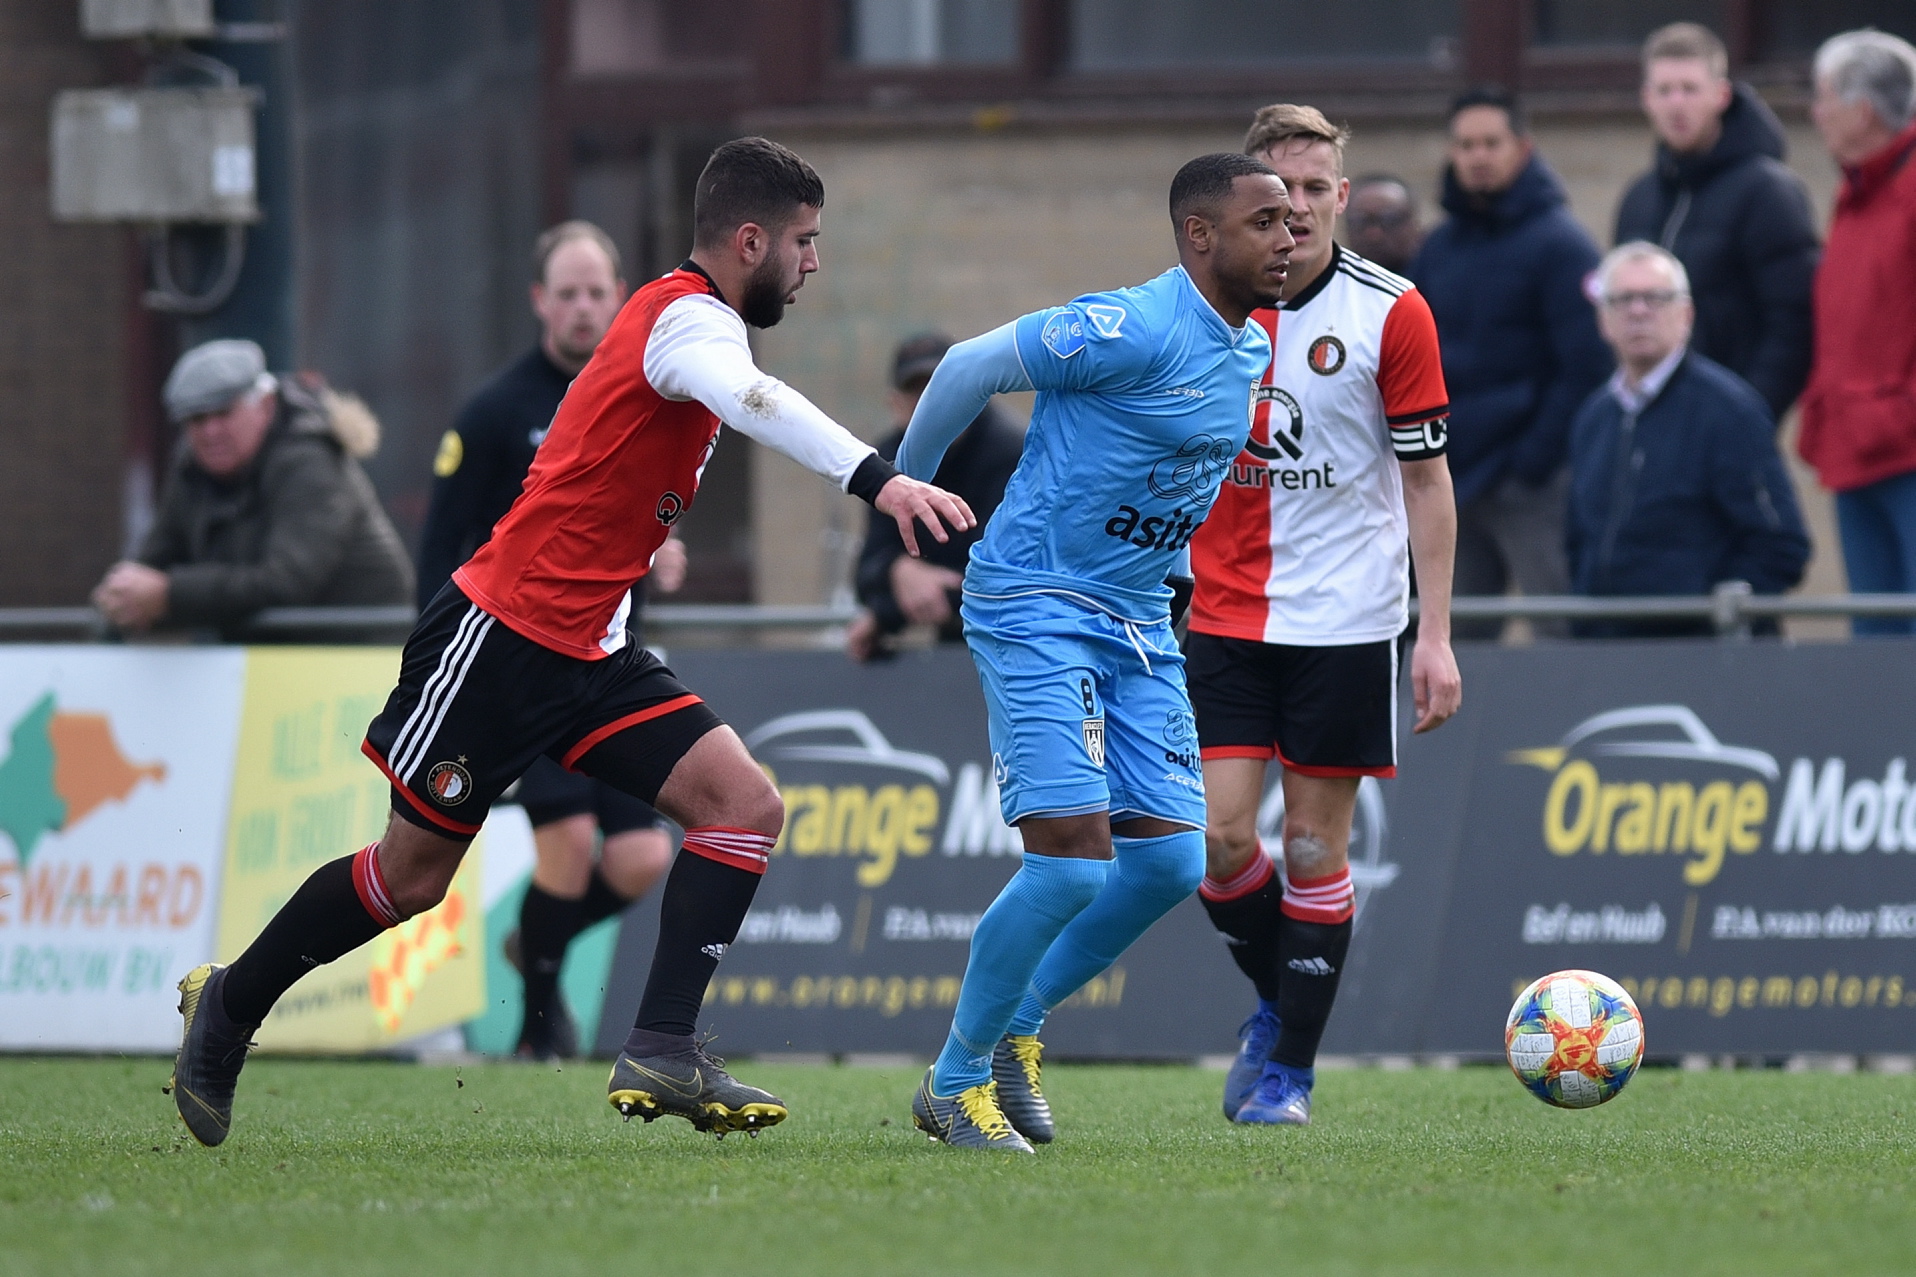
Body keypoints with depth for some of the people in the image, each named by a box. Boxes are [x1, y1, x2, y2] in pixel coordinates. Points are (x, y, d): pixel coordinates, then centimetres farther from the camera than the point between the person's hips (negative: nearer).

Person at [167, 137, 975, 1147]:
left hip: (589, 650, 9)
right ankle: (227, 1009, 24)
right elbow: (751, 400, -40)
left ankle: (660, 1054, -14)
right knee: (412, 873, 3)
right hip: (502, 632, -9)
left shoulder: (686, 317, 12)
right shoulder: (687, 318, -18)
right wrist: (875, 477, -53)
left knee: (746, 805, -9)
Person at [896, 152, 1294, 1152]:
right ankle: (953, 1081, 0)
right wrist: (903, 487, 1)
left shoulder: (1255, 350, 7)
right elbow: (969, 367, -11)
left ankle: (1017, 1028, 20)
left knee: (1172, 859, 0)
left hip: (1141, 620, 9)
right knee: (1074, 858, -16)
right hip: (1034, 609, -9)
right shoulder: (1132, 332, -20)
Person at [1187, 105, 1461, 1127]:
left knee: (1314, 844, 0)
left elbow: (1426, 477, -3)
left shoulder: (1391, 313, -6)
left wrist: (1436, 635, -7)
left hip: (1345, 620, -2)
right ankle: (1273, 1000, 21)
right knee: (1218, 838, -6)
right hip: (1222, 613, 2)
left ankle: (1291, 1067, 13)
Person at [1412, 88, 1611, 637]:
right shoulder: (1438, 250, 15)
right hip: (1449, 483, 6)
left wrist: (1533, 463, -15)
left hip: (1531, 488, -6)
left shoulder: (1559, 244, -4)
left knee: (1564, 635, -8)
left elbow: (1584, 368, -11)